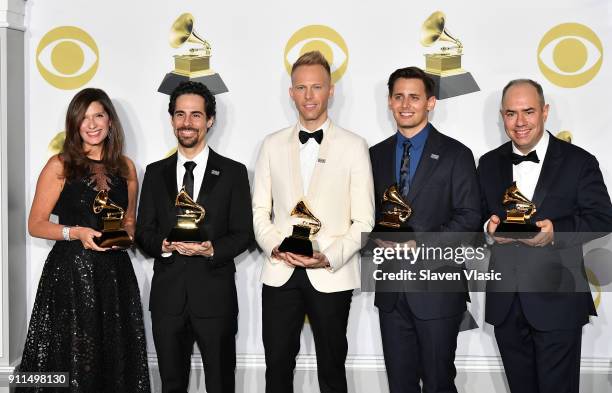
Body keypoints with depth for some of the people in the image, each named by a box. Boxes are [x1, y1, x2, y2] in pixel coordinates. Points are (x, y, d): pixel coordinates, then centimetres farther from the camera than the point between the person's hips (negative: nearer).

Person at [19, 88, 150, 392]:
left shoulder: (125, 167, 11)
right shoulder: (59, 166, 0)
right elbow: (35, 225, 0)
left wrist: (125, 235, 1)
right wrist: (75, 232, -15)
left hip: (116, 273, 3)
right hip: (71, 272, -3)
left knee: (116, 361, 3)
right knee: (70, 359, -2)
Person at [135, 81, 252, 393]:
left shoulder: (233, 172, 1)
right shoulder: (155, 173, 9)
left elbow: (243, 233, 0)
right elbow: (143, 230, 8)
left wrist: (212, 249, -19)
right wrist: (163, 245, -14)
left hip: (215, 296, -2)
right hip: (167, 295, 2)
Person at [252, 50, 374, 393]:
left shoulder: (354, 146, 0)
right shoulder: (273, 145, 8)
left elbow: (364, 220, -3)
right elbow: (260, 210, 8)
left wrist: (330, 257, -16)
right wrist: (275, 246, -10)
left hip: (332, 276, -2)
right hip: (280, 274, 2)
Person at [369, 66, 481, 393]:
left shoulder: (456, 154, -3)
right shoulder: (377, 155, 10)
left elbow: (469, 217, -8)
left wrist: (421, 244, -18)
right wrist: (379, 237, -7)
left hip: (437, 289, -4)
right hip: (391, 290, 4)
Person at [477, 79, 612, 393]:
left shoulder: (579, 162, -3)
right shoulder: (489, 164, 10)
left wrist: (557, 232, -22)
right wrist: (488, 227, -11)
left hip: (557, 302, -4)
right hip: (505, 304, 4)